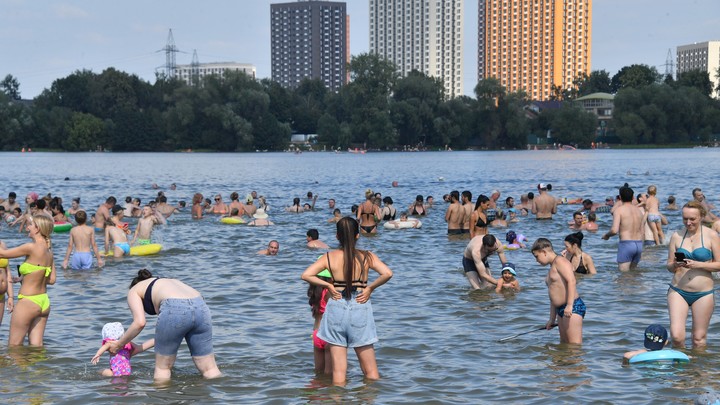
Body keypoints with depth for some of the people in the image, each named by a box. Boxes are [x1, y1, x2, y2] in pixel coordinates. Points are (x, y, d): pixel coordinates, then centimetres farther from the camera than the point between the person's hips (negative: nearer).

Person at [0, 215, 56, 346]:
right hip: (44, 302, 8)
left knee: (14, 346, 4)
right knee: (36, 345, 11)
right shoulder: (48, 250, 6)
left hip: (28, 302, -8)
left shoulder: (31, 248, -17)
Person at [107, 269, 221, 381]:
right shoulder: (167, 282, 40)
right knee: (210, 369, 11)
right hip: (201, 308, 5)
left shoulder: (134, 290, 25)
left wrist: (119, 344, 20)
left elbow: (140, 322, 7)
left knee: (162, 367, 14)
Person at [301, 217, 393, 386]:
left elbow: (306, 275, -7)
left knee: (338, 371, 6)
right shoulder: (367, 256, -2)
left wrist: (328, 285, 1)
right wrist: (370, 288, -4)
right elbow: (387, 273, -17)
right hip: (360, 308, -1)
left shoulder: (329, 257, 0)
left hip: (336, 309, 1)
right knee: (370, 371, 11)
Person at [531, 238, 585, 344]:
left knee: (574, 344, -14)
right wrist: (552, 319, 27)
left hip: (573, 307, -11)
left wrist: (569, 305, -29)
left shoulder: (560, 261, -6)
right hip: (561, 309, 11)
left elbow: (571, 281, -21)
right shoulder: (552, 268, 24)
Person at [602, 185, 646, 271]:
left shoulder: (619, 210, -6)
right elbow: (642, 233, 15)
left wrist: (606, 235, 5)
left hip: (626, 244, -6)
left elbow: (614, 230, -16)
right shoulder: (639, 211, 13)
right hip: (639, 244, 6)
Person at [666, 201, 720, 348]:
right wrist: (675, 265, -14)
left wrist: (698, 265, -16)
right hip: (678, 291, 1)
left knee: (699, 338, 4)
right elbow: (669, 266, 9)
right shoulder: (676, 236, 5)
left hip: (703, 293, -1)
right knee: (676, 336, -9)